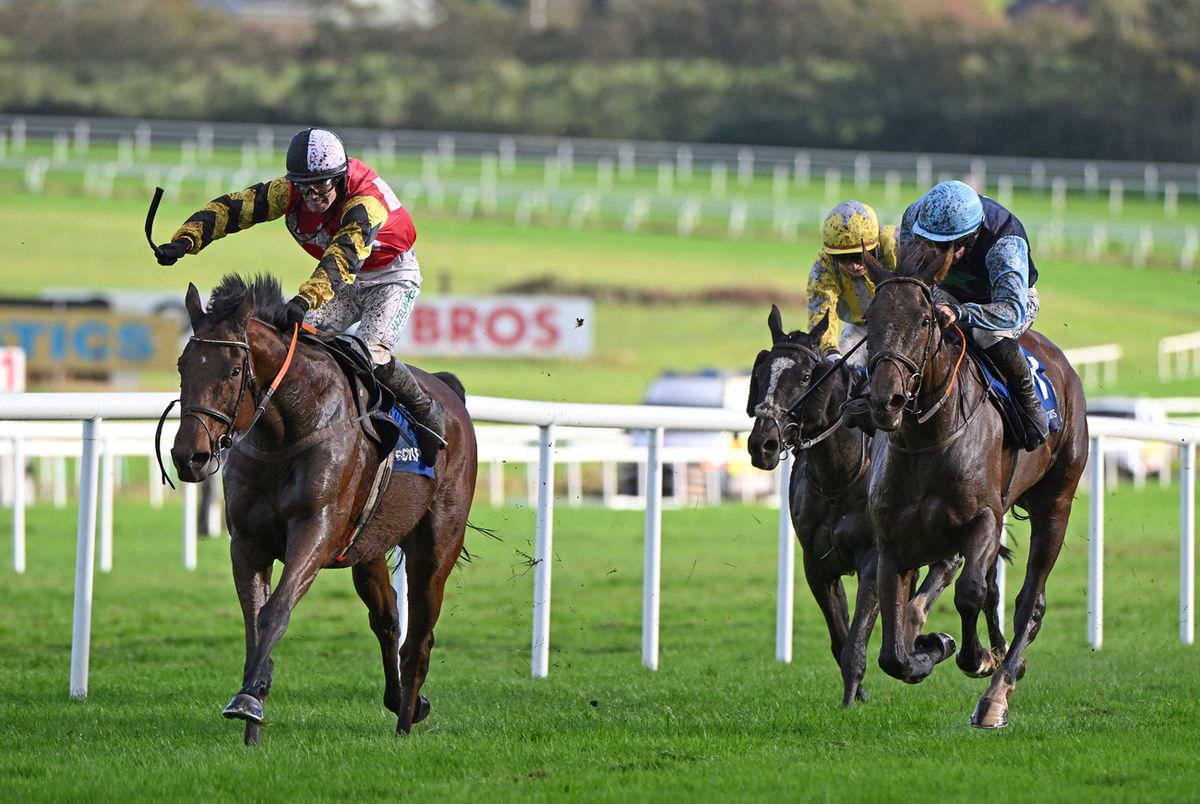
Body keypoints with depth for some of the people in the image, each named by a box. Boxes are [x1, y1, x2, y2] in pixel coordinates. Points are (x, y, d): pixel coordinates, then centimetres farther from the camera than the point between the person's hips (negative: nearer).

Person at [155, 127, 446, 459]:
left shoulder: (366, 201, -36)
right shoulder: (291, 191, -18)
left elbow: (345, 256, -51)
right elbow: (232, 207, -19)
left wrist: (305, 299, -66)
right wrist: (185, 241, -34)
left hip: (394, 277, -6)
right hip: (346, 280, 6)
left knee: (371, 356, -25)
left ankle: (427, 412, -1)